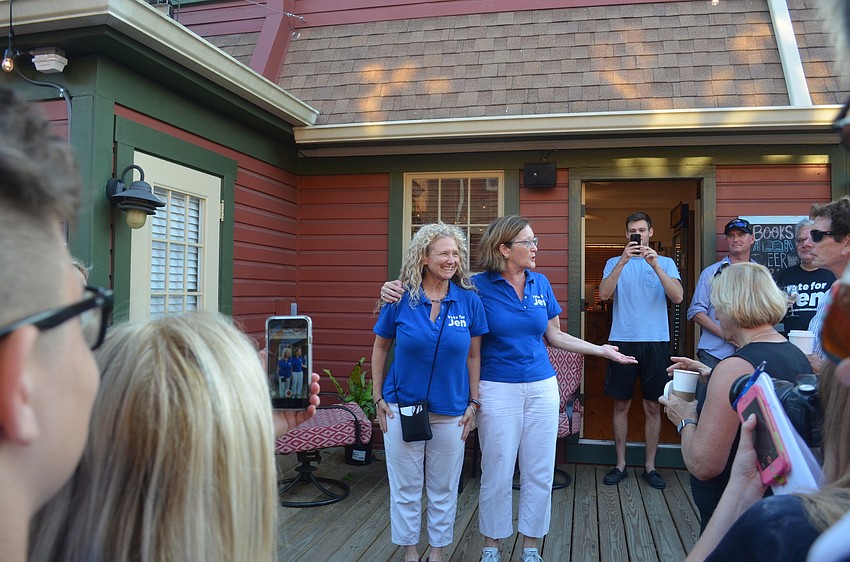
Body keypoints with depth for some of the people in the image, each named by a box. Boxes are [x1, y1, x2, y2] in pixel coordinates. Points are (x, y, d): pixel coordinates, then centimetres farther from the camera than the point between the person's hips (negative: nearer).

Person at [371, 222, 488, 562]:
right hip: (402, 406, -1)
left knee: (444, 488, 14)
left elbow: (473, 355, 2)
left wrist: (473, 403, 1)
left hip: (450, 410, 1)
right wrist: (378, 397, 1)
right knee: (406, 487, 12)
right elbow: (380, 348, 3)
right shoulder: (401, 299, -8)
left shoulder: (469, 301, -6)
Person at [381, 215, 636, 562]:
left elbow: (555, 337, 13)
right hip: (498, 390, -4)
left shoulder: (540, 284, 4)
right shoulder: (478, 286, -9)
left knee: (539, 472, 11)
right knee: (497, 473, 7)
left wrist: (601, 350, 12)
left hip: (542, 387, 4)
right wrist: (395, 291, -26)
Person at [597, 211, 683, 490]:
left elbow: (677, 297, -9)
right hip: (622, 341, 0)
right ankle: (620, 464, 17)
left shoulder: (666, 263, 7)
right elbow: (604, 294, -10)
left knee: (653, 406, 6)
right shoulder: (614, 263, 7)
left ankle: (650, 466, 18)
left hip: (656, 342, 0)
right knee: (621, 404, 6)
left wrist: (655, 265, -20)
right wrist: (623, 261, -19)